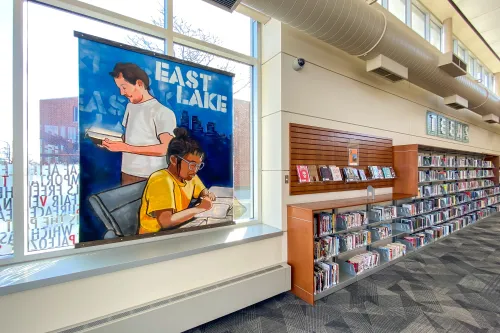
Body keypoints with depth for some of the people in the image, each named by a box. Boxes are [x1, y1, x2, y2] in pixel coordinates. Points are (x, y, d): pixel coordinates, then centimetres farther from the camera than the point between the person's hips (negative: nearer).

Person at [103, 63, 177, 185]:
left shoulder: (163, 112, -12)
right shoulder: (130, 106, 13)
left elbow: (167, 148, -21)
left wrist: (126, 148, -20)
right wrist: (113, 142, 0)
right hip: (127, 174, 6)